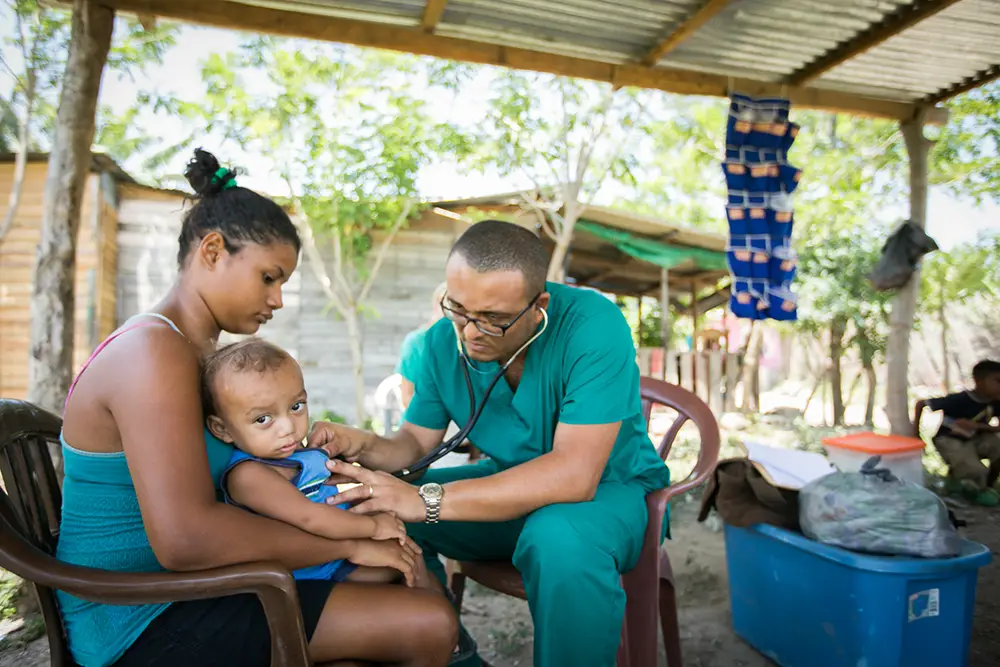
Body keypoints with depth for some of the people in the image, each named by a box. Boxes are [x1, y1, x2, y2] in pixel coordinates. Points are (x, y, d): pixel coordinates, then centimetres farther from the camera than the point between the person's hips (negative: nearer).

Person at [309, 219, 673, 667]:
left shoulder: (593, 326, -28)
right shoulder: (444, 340, -9)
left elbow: (575, 475, -35)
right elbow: (416, 440, 1)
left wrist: (427, 500, -37)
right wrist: (363, 446, -23)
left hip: (608, 486, -5)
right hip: (511, 486, 6)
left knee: (561, 539, -39)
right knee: (373, 510, -9)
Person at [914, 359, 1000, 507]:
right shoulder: (960, 400, -25)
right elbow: (921, 403, -19)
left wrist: (977, 426, -27)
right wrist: (915, 430, -18)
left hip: (974, 439, 7)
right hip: (949, 440, -6)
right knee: (977, 472, -29)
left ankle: (987, 486, 6)